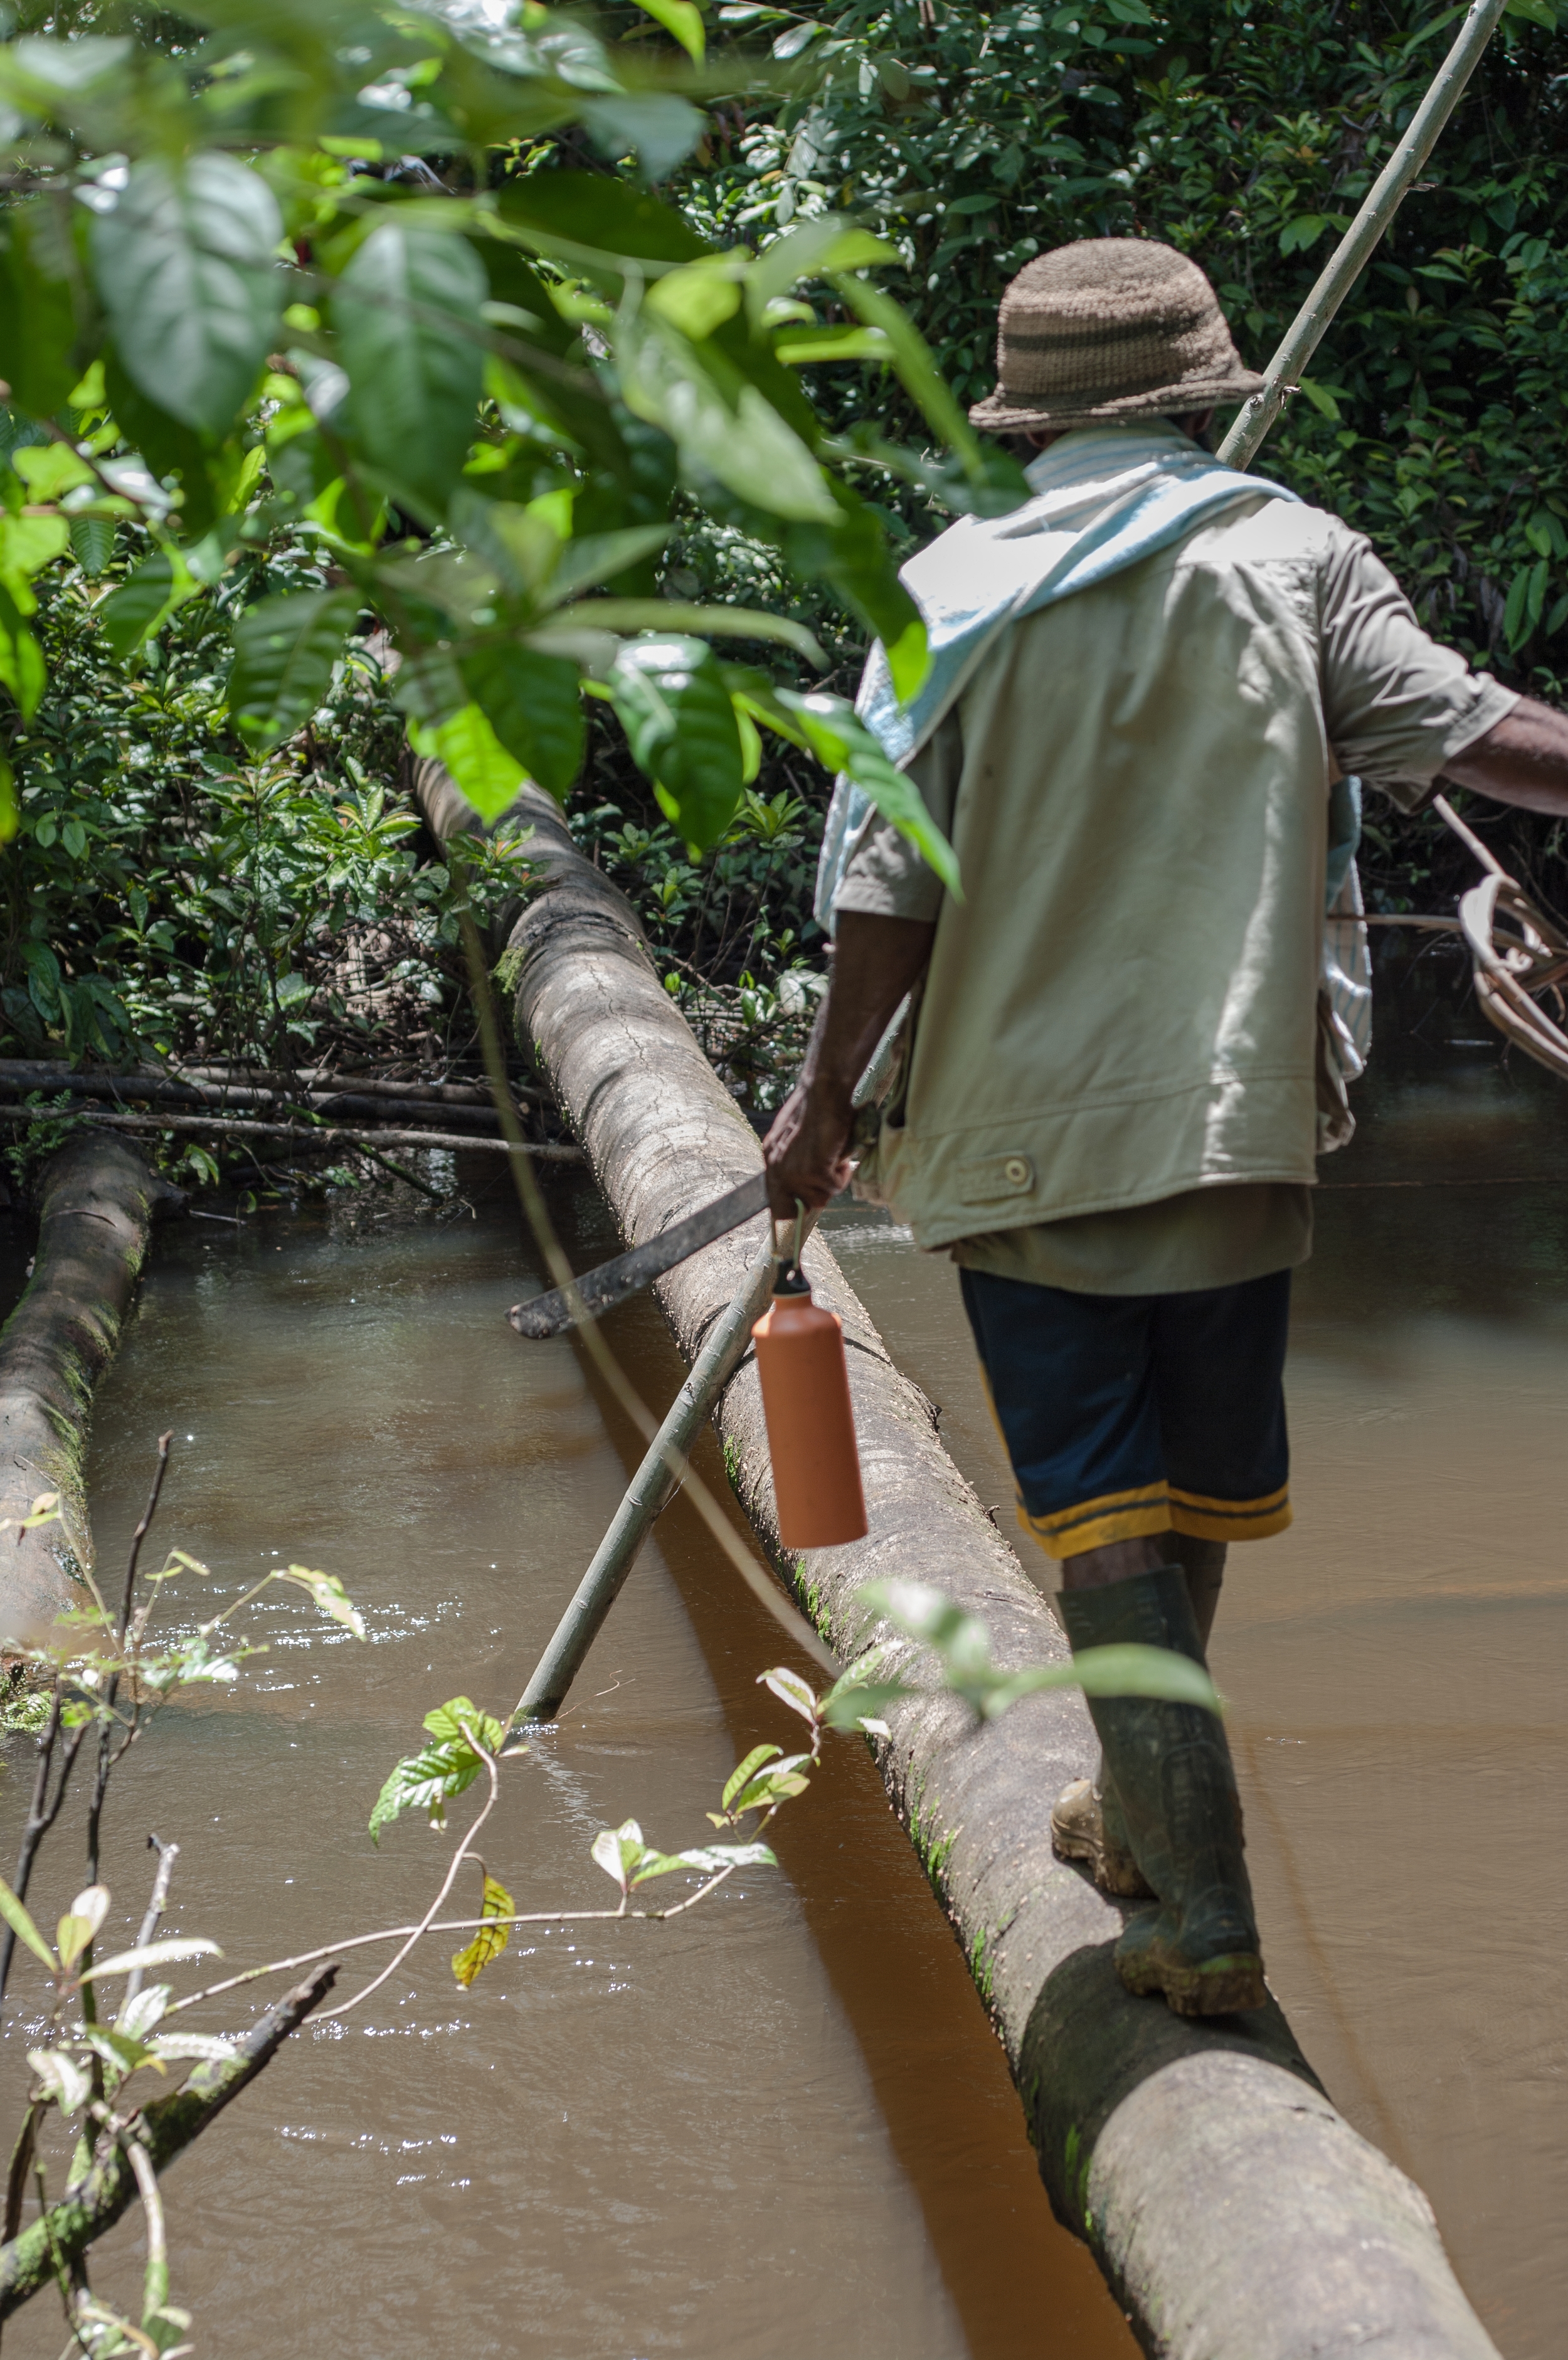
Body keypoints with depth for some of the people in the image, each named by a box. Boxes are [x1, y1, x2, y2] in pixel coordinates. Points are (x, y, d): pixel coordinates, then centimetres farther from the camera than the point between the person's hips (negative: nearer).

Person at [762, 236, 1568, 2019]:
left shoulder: (955, 591, -2)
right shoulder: (1293, 556, 0)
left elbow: (891, 887, -5)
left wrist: (825, 1100, 4)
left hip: (1022, 1131, -1)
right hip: (1238, 1118, 2)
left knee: (1102, 1510, 1)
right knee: (1196, 1476, 18)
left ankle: (1204, 1913, -4)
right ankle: (1144, 1809, 36)